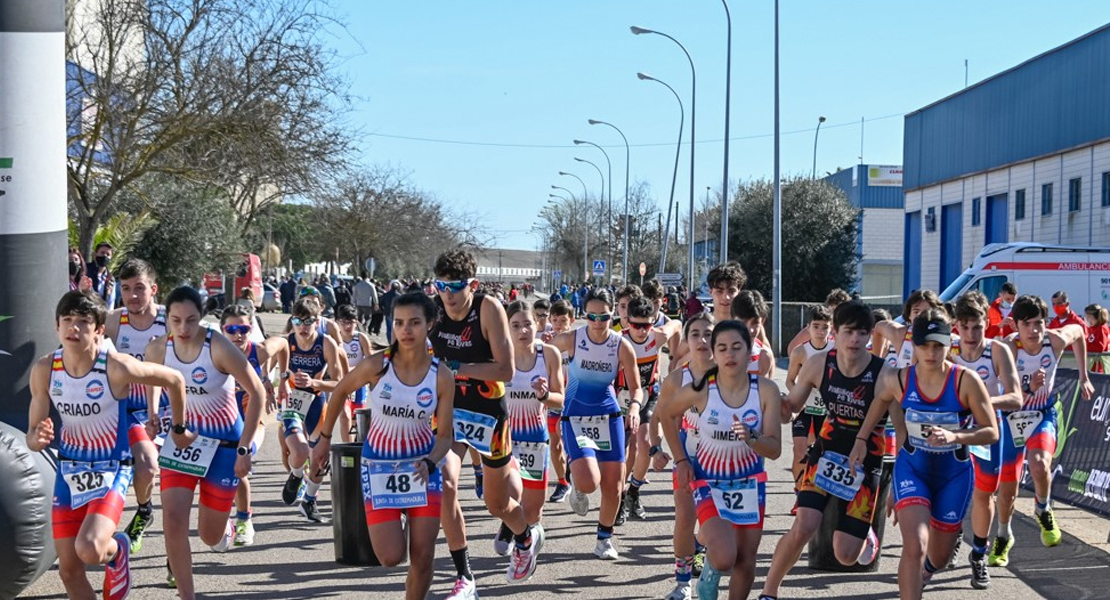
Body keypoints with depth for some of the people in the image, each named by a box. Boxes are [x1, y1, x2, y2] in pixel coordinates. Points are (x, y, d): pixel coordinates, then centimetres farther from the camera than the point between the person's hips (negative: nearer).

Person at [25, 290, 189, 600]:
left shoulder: (117, 367, -22)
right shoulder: (44, 370, -10)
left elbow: (174, 380, -7)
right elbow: (33, 436, -2)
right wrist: (38, 439, -26)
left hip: (111, 470, -4)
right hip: (69, 470, 4)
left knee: (89, 550, -26)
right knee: (69, 571, 5)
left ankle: (117, 550, 11)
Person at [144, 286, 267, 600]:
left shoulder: (219, 348, -24)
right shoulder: (157, 350, -12)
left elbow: (257, 393, -17)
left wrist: (244, 448, -18)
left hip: (224, 442, -3)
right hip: (182, 436, 3)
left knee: (210, 536, 7)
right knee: (173, 518, -15)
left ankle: (227, 527, 47)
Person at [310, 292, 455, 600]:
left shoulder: (442, 376, -13)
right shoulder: (376, 365, -17)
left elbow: (445, 434, -6)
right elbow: (340, 392, 2)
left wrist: (430, 464, -26)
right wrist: (324, 439, 8)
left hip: (423, 464, 1)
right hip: (379, 464, -1)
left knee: (423, 558, -1)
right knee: (391, 557, -7)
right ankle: (389, 523, 29)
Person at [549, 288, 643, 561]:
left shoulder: (622, 346, -9)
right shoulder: (570, 339, -12)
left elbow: (636, 387, -4)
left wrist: (634, 407, -22)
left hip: (609, 417, 2)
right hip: (575, 417, -2)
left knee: (613, 485, 3)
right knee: (589, 482, -21)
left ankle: (605, 537, 27)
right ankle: (578, 489, 17)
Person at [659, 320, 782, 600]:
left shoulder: (766, 390, -15)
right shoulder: (700, 390, -18)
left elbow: (775, 449, -15)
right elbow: (666, 416, 2)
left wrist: (751, 438, -35)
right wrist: (680, 460, 2)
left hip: (749, 481, 2)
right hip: (709, 480, -2)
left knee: (746, 564, 7)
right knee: (724, 559, -21)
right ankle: (710, 571, 16)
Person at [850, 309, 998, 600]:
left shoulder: (966, 381, -21)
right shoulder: (899, 380, -15)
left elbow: (992, 432, -16)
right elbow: (881, 400, 10)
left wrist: (954, 437, -33)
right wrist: (861, 440, 4)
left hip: (954, 475, 0)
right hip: (912, 469, 0)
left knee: (938, 557, 17)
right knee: (914, 547, -22)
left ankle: (922, 572, 56)